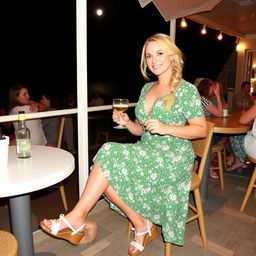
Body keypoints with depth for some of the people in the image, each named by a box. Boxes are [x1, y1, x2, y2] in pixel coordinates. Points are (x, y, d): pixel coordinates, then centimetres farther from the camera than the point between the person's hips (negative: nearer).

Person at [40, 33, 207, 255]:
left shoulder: (186, 90, -5)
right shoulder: (147, 88, 13)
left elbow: (202, 130, -8)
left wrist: (166, 128, -21)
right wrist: (127, 123, -6)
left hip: (173, 160, -6)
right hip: (147, 155, 7)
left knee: (110, 156, -25)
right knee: (108, 172, -22)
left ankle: (77, 217, -8)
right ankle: (141, 225, -4)